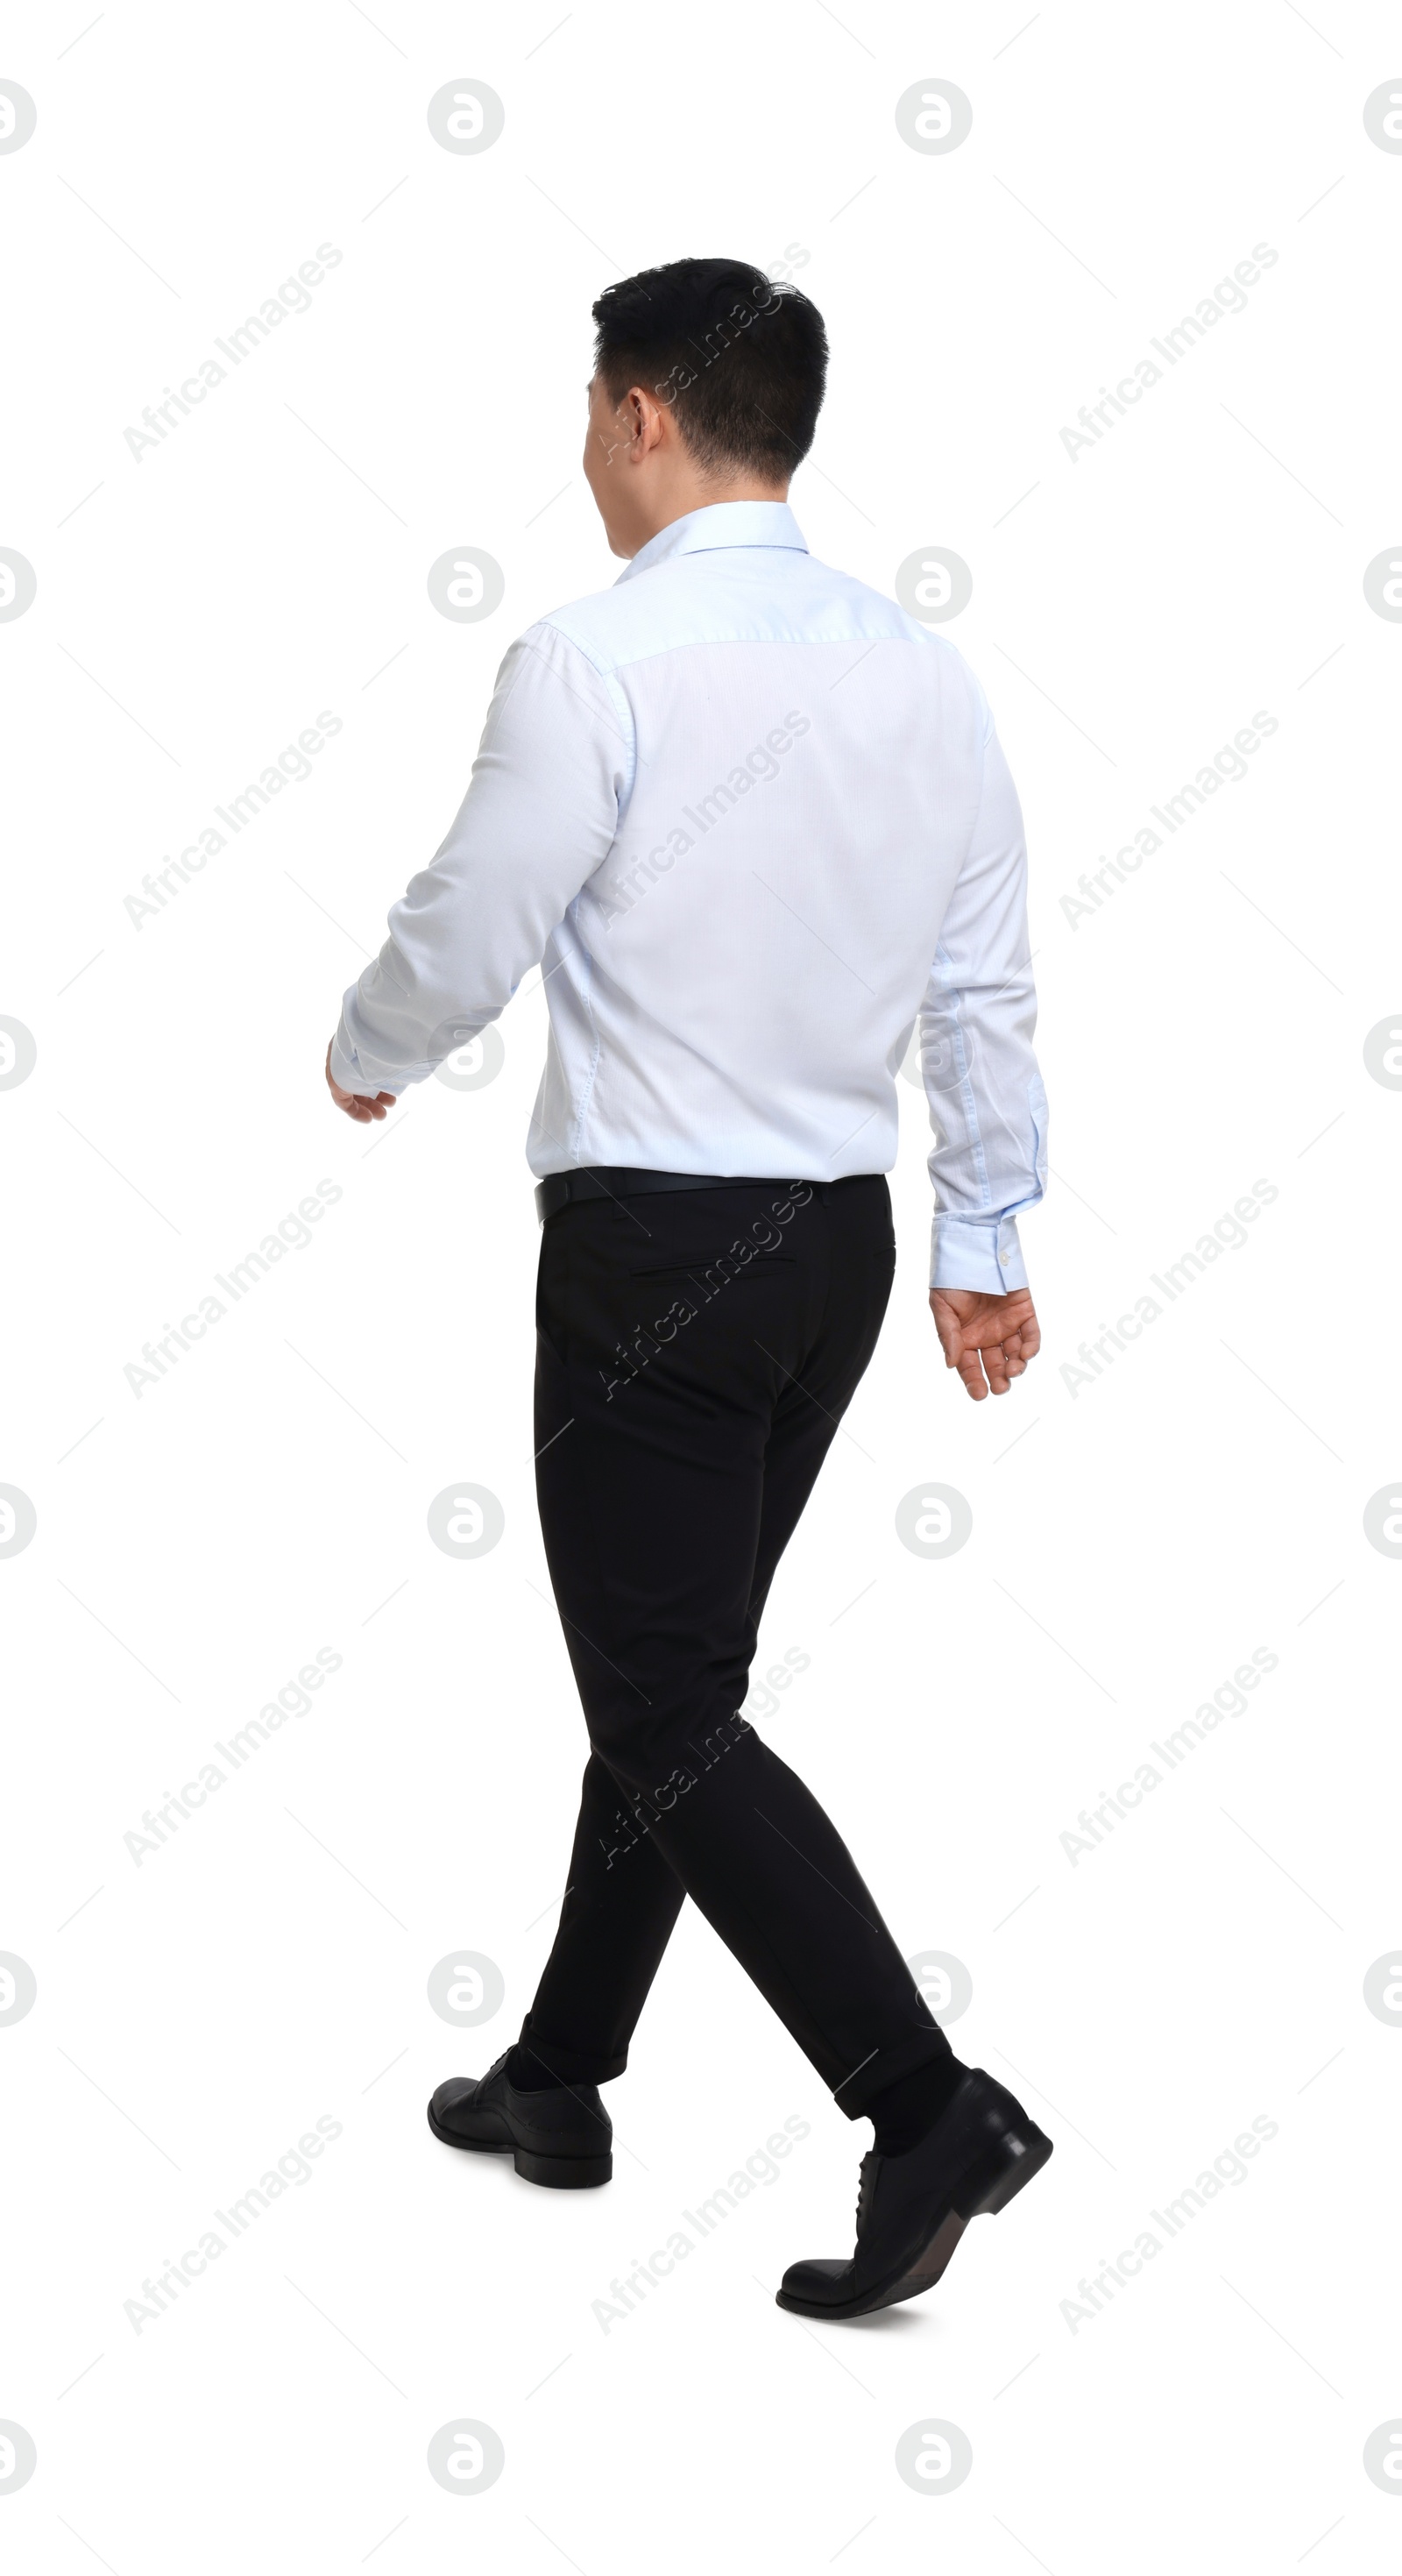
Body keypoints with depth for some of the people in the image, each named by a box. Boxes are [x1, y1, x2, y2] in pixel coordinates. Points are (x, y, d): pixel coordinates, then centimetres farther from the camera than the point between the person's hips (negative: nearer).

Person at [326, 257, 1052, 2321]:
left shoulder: (598, 660, -14)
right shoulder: (926, 672, 6)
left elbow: (467, 935, -9)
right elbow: (988, 986, 8)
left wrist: (367, 1056, 13)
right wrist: (987, 1239, 16)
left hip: (653, 1240, -7)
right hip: (841, 1239, 7)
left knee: (670, 1719, 0)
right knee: (675, 1674, 18)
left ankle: (928, 2108, -8)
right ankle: (563, 2075, 32)